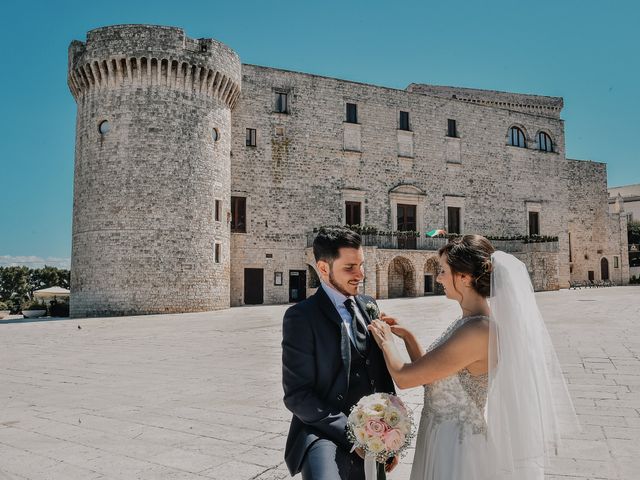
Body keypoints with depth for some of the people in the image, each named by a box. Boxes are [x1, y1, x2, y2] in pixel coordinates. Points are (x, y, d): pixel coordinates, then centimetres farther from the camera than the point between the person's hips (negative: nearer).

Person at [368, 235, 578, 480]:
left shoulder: (477, 331, -27)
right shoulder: (472, 322, 2)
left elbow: (404, 377, -22)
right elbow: (428, 372, 8)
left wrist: (386, 342, -5)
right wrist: (407, 335, 3)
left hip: (460, 452, -8)